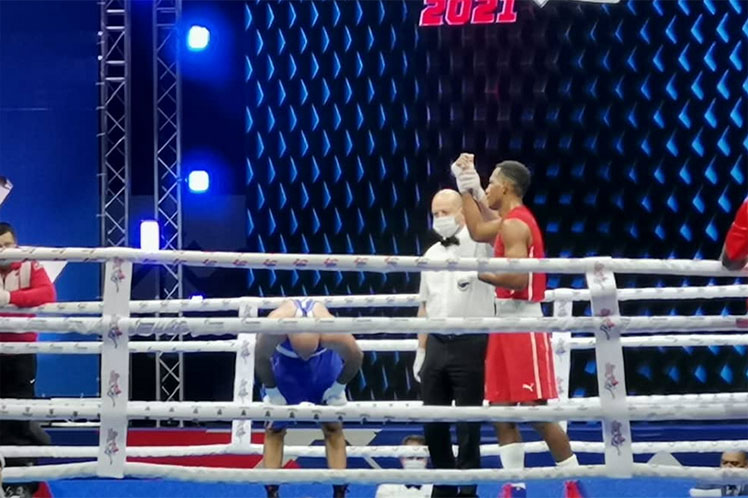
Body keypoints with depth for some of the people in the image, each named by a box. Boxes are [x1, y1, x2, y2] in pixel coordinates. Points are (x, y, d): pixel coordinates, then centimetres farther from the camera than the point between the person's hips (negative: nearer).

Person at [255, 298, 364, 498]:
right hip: (283, 361, 0)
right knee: (274, 428, -2)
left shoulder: (333, 334, -43)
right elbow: (260, 359, -22)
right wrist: (272, 391, -14)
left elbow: (356, 358, -21)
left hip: (324, 361, 0)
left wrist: (338, 388, -11)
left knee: (333, 427, -2)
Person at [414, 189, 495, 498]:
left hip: (470, 344, -5)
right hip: (437, 345, 6)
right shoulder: (431, 254, 15)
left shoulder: (478, 243, -1)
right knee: (433, 421, 8)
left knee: (468, 423, -1)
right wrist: (421, 350, 14)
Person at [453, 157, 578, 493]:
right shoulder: (512, 221, 15)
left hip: (523, 326, -10)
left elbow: (518, 279, -24)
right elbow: (477, 231, 29)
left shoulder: (514, 225, -15)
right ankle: (515, 487, 8)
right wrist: (466, 187, 24)